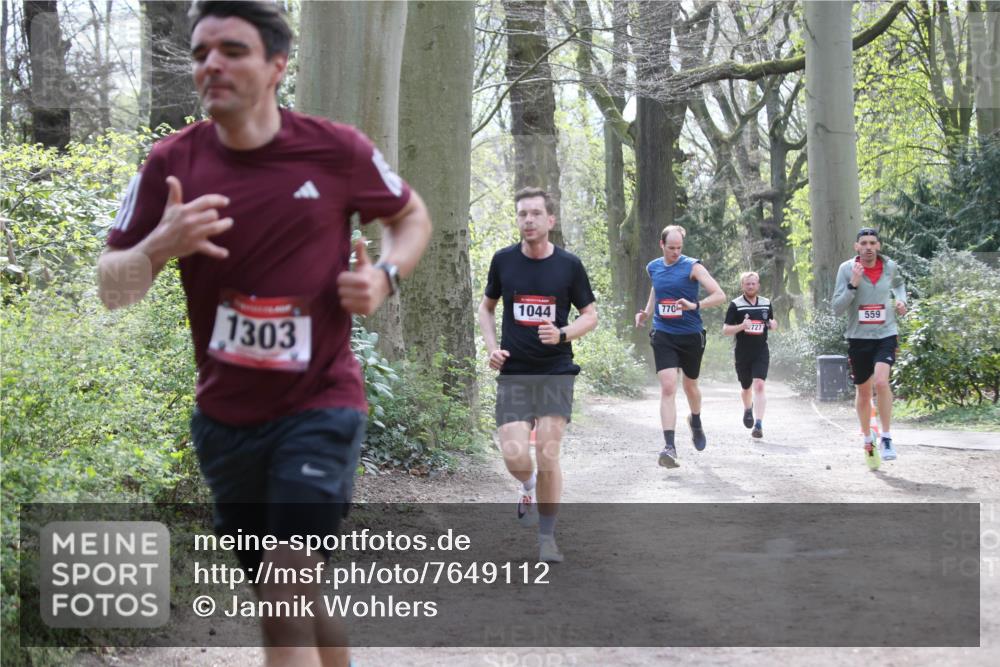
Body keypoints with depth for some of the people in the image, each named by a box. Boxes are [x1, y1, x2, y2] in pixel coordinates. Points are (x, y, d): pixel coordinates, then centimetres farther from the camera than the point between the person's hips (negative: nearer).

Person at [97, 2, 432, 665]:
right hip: (224, 416, 4)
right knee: (285, 600, 16)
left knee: (287, 595, -14)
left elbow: (413, 217, 11)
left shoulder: (336, 149, -7)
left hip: (319, 405, -3)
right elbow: (110, 288, 0)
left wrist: (386, 274, -9)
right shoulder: (171, 162, -3)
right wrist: (161, 245, -21)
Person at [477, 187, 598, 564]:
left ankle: (547, 537, 8)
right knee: (514, 455, -12)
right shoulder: (503, 261, 3)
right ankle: (529, 486, 26)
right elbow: (486, 308, 17)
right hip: (513, 373, 1)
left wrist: (563, 334, -13)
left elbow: (590, 315, 7)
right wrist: (491, 346, 1)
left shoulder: (569, 265, -1)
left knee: (548, 453, -8)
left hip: (556, 373, -1)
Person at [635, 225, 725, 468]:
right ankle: (669, 446, -20)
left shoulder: (692, 266, -7)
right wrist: (646, 313, 12)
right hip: (663, 336, 1)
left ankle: (696, 422, 49)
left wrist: (695, 305, -28)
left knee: (690, 386, 17)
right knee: (667, 388, -14)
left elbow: (720, 295, -12)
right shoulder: (653, 268, 6)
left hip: (691, 336, -1)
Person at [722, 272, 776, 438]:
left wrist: (773, 325, -2)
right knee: (746, 387, 15)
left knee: (759, 385, -15)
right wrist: (741, 326, -22)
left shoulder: (766, 303, 7)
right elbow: (725, 330, -5)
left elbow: (771, 323, 23)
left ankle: (758, 424, -19)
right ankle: (748, 409, 48)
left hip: (761, 353, 1)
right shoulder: (736, 304, -4)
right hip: (743, 354, -1)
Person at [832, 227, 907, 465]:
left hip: (886, 334, 0)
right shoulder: (846, 269, -8)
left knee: (881, 381, -24)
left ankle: (887, 438, -11)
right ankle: (867, 439, 34)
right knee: (863, 391, 13)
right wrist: (853, 285, -24)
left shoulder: (890, 267, -1)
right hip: (858, 337, 1)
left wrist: (901, 300, 5)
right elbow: (837, 309, -12)